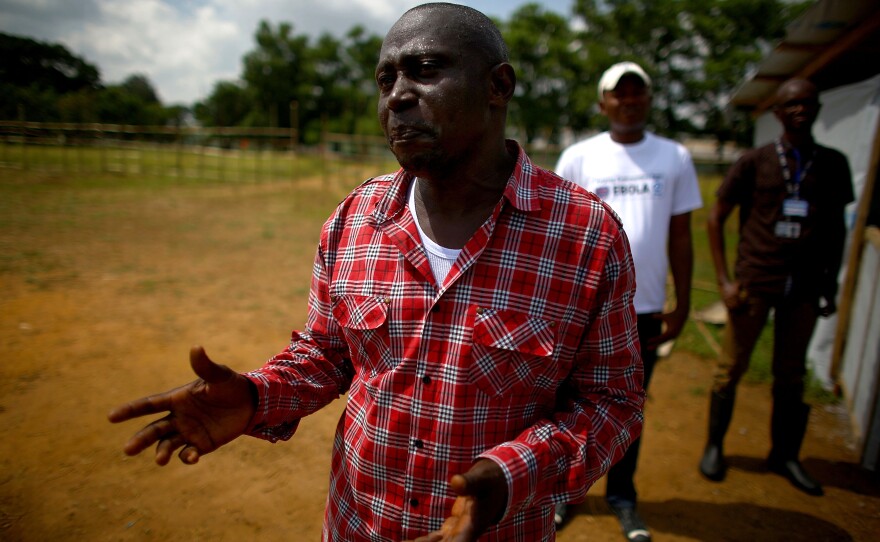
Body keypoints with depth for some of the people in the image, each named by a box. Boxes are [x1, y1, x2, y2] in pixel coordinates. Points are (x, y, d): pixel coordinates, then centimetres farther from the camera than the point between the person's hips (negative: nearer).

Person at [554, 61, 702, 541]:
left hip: (645, 308, 1)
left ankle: (622, 495, 29)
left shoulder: (675, 158, 5)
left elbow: (680, 237, 7)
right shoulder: (578, 157, 0)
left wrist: (682, 304, 5)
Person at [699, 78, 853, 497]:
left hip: (804, 287, 3)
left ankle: (785, 455, 26)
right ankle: (714, 446, 20)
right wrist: (724, 280, -6)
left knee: (791, 374, 11)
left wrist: (831, 281, 10)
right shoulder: (754, 162, -1)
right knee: (731, 368, 4)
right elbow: (716, 217, 0)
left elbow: (836, 226, 15)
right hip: (755, 283, -3)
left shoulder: (833, 164, 8)